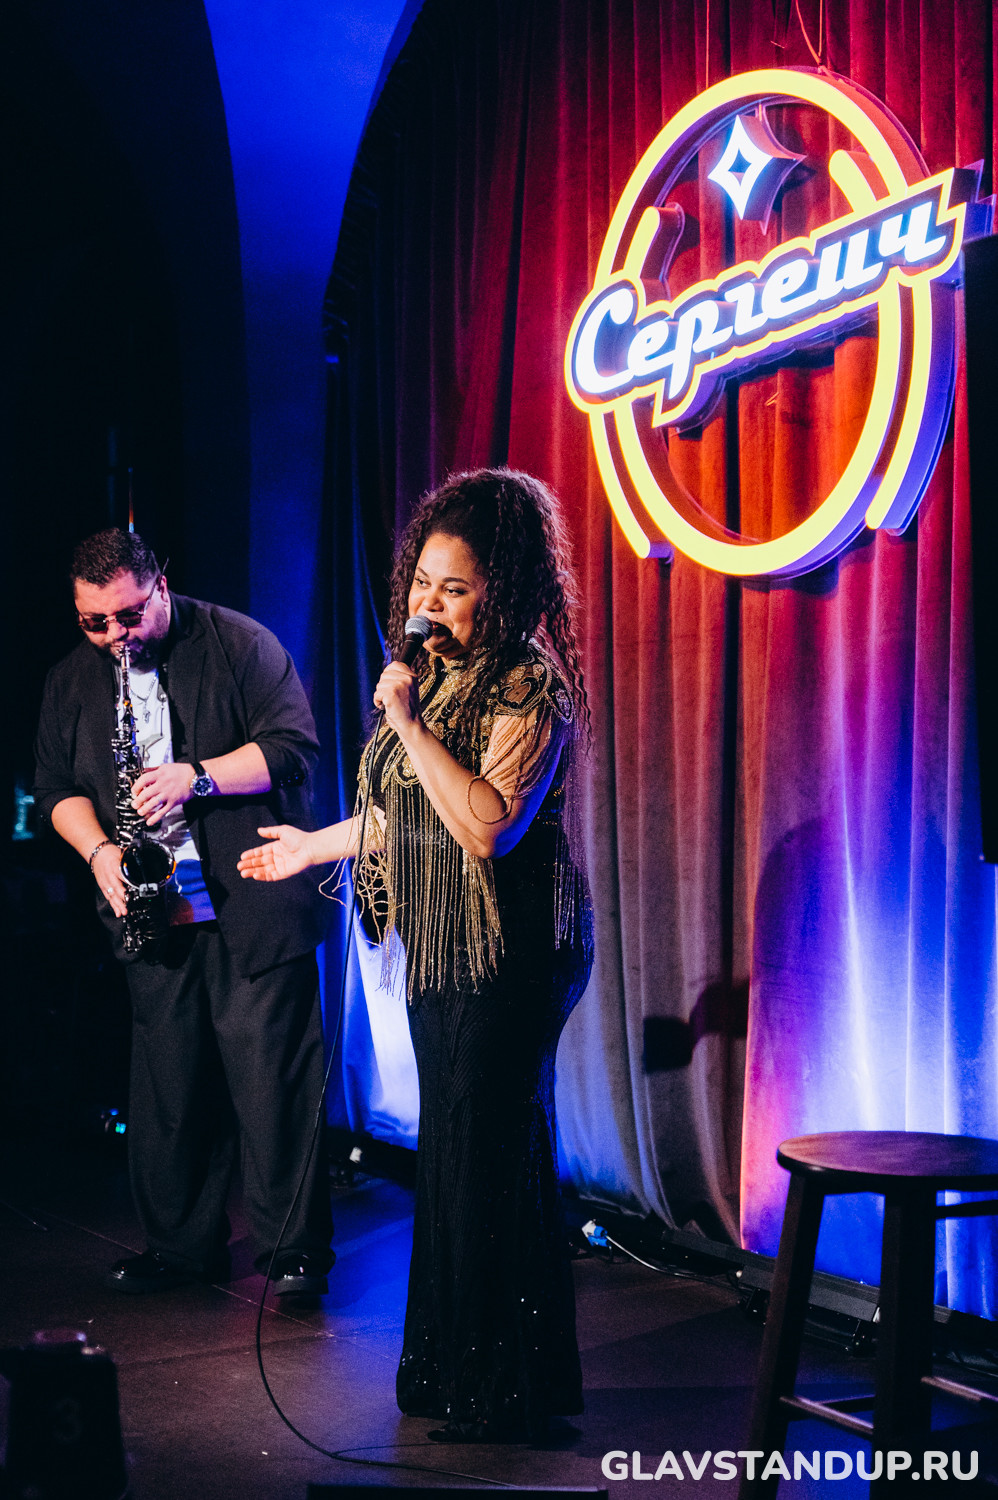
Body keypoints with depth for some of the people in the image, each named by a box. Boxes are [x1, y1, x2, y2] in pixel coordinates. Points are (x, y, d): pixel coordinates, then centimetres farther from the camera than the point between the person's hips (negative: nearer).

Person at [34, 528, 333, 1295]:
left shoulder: (240, 644, -2)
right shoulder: (72, 680, 12)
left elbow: (295, 745, -7)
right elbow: (56, 785, 15)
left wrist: (199, 777, -18)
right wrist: (97, 848, -4)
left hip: (253, 907, -4)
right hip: (153, 913, 4)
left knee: (272, 1079, -4)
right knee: (168, 1084, 7)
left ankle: (295, 1248, 7)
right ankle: (182, 1243, 21)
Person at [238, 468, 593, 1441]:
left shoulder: (528, 688, -14)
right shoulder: (432, 673, 13)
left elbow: (487, 824, -26)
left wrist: (407, 722, -23)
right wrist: (315, 847, 32)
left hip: (508, 958, -8)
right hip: (440, 953, 8)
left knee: (488, 1157, -3)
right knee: (452, 1151, 13)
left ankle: (503, 1392, 10)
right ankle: (452, 1365, 25)